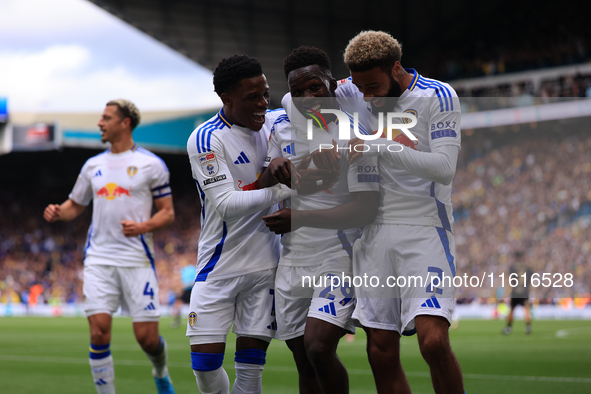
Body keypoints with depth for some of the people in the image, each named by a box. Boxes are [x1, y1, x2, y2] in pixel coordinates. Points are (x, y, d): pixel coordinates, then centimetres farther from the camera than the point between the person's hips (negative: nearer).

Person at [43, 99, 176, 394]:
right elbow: (75, 206, 22)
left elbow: (168, 213, 1)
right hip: (99, 258, 3)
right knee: (99, 331, -11)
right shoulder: (93, 165, 14)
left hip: (136, 259, -3)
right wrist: (58, 212, 0)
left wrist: (143, 227, -18)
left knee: (146, 336, -3)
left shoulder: (150, 164, 1)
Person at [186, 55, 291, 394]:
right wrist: (283, 189, -28)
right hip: (220, 267, -4)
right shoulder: (206, 140, -14)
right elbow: (226, 204, -21)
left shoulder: (275, 123, 3)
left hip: (265, 265, 4)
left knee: (251, 365, 2)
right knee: (205, 361, -5)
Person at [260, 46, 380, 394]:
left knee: (319, 347, -22)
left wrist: (301, 217, -19)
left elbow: (366, 209, -16)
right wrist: (273, 166, -5)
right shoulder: (282, 133, 9)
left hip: (338, 258, -6)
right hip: (293, 261, 6)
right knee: (304, 364, 7)